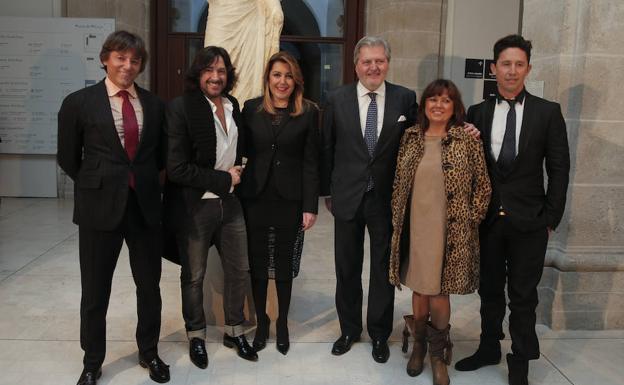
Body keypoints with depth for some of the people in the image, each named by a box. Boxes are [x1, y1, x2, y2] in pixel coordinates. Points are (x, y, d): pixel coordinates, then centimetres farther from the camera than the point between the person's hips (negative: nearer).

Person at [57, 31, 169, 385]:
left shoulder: (155, 104, 3)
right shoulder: (79, 103, -4)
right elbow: (68, 158, 3)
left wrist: (146, 181, 9)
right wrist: (99, 185, 7)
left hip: (145, 206, 3)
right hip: (100, 207, -2)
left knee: (150, 286, 13)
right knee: (95, 290, 10)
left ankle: (149, 352, 34)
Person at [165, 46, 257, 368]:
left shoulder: (233, 106, 4)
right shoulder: (180, 107, -15)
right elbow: (176, 168, -21)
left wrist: (237, 174, 4)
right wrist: (223, 179, -16)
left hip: (230, 203, 6)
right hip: (193, 207, -5)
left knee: (239, 270, 13)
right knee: (193, 276, 12)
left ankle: (234, 330, 34)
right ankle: (196, 336, 33)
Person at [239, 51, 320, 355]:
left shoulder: (308, 112, -1)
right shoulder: (251, 108, 3)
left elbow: (311, 162, -3)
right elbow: (243, 150, 4)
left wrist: (310, 206, -6)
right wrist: (238, 188, -5)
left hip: (290, 199, -1)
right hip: (255, 196, 1)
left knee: (285, 262, 9)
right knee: (257, 262, 9)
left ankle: (283, 323, 26)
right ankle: (261, 322, 26)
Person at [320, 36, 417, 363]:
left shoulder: (405, 99, -3)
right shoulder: (337, 100, -2)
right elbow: (326, 149, 4)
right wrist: (326, 191, 6)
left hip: (387, 198, -1)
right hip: (348, 198, 1)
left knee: (383, 269, 10)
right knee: (347, 269, 13)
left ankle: (380, 333, 28)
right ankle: (349, 329, 32)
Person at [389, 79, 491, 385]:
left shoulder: (468, 140, -3)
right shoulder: (410, 138, 6)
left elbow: (483, 186, 1)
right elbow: (398, 183, 11)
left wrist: (471, 221, -4)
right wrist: (396, 219, 7)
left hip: (450, 231, -2)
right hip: (414, 229, 3)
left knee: (438, 291, 1)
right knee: (419, 287, 11)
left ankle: (438, 354, 24)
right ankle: (418, 344, 31)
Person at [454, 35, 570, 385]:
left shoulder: (548, 112, -2)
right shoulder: (478, 113, 3)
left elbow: (559, 169, -2)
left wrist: (551, 218, -5)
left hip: (529, 221, -2)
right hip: (487, 218, 2)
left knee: (523, 296, 7)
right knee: (490, 289, 16)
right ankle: (489, 348, 34)